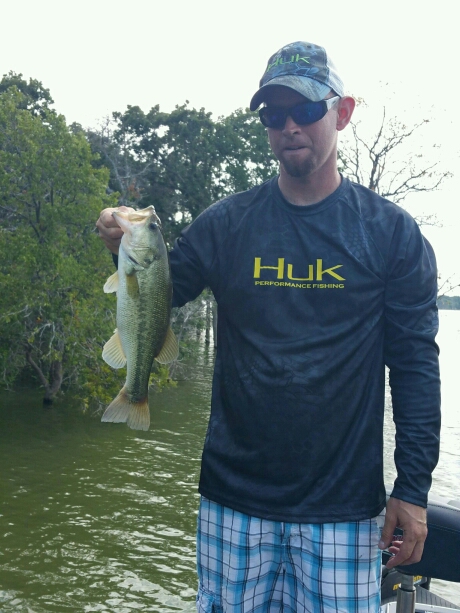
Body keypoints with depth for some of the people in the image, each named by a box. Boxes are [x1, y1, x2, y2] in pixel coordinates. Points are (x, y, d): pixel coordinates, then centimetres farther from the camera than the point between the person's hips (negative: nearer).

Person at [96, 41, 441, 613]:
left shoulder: (390, 231, -3)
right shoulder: (227, 223, 2)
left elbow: (416, 364, -3)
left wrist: (413, 489, -7)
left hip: (342, 508, -1)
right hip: (234, 500, 2)